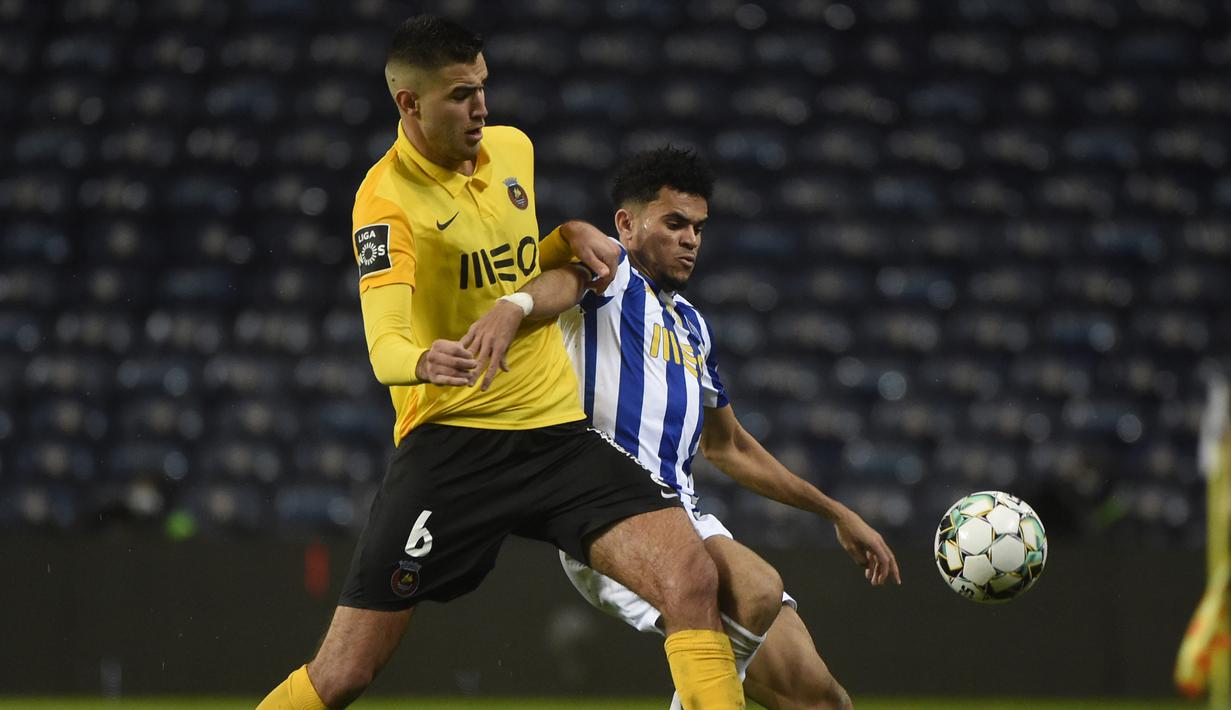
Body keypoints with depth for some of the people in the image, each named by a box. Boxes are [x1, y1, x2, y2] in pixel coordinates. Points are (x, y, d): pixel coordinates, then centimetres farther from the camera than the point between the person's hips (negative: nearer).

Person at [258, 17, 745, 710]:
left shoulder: (514, 148, 8)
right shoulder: (387, 198, -12)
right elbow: (385, 346, -25)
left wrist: (573, 238, 8)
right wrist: (424, 361, -48)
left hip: (557, 428, 5)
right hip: (451, 439, -5)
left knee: (693, 578, -19)